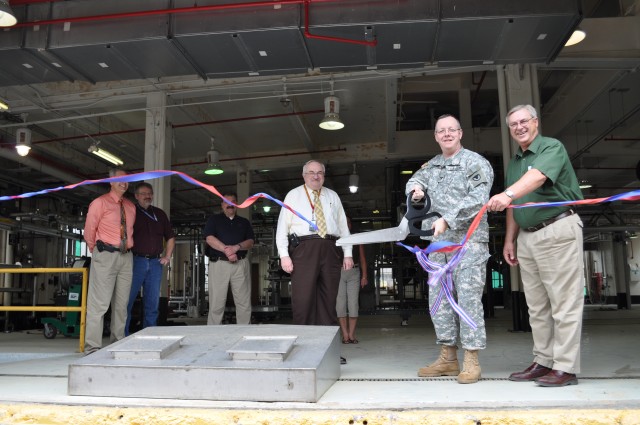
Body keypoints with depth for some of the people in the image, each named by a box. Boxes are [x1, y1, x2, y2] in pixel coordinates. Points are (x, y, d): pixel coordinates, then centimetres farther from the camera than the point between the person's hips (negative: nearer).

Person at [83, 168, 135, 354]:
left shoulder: (131, 207, 14)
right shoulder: (100, 203, -2)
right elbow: (89, 231, 2)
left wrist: (126, 248, 14)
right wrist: (98, 252, 10)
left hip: (126, 256, 6)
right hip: (106, 255, -6)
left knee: (121, 303, 9)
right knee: (99, 302, -7)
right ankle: (93, 347, -4)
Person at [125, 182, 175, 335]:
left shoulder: (160, 214, 16)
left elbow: (170, 236, 22)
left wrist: (168, 256, 12)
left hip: (155, 262, 4)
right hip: (136, 261, -4)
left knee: (152, 302, 7)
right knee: (127, 300, -4)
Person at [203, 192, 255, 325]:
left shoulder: (244, 222, 20)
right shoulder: (214, 220, 13)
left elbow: (250, 242, 7)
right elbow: (210, 238, -3)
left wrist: (237, 247, -13)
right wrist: (226, 250, -17)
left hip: (241, 264, 2)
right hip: (219, 263, -2)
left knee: (244, 303, -1)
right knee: (217, 303, -4)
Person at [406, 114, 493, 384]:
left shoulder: (475, 163, -2)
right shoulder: (431, 165, 19)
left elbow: (477, 199, -13)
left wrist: (447, 219, -20)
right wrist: (416, 188, -8)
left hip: (469, 239, -7)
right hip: (439, 242, 7)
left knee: (468, 298, -8)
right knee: (439, 298, 7)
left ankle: (471, 361, -1)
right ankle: (448, 358, 16)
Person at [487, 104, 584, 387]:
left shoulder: (552, 148, -6)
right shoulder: (514, 163, 17)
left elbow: (538, 176, -28)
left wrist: (508, 194, -44)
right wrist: (510, 239, 15)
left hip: (558, 230, -8)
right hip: (527, 236, 8)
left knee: (564, 303, -4)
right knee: (537, 306, 11)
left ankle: (566, 367, 2)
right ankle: (543, 362, 20)